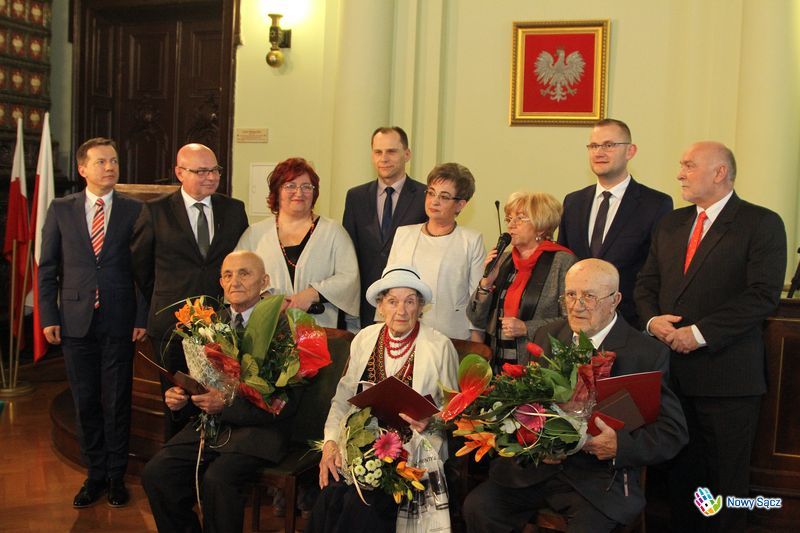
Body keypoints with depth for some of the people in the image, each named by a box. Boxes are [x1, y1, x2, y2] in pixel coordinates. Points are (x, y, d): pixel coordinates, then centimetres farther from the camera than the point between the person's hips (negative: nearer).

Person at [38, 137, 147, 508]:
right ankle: (96, 474, 23)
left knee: (117, 401, 6)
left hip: (120, 321, -1)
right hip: (75, 320, 2)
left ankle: (116, 475, 20)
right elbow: (47, 267, 6)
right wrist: (48, 316, -1)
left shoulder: (135, 210, 1)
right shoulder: (61, 210, 5)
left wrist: (142, 317, -5)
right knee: (85, 401, 9)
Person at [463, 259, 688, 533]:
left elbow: (673, 431, -5)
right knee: (477, 507, -16)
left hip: (600, 474, -3)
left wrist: (621, 446, -22)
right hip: (535, 466, 4)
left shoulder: (648, 354, -4)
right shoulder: (546, 336, 10)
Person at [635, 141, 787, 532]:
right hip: (672, 369, 5)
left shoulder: (762, 224, -5)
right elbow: (647, 282, 15)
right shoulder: (671, 224, 15)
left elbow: (763, 295, -15)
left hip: (726, 376, -5)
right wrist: (652, 319, -7)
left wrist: (699, 333, -19)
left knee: (727, 477, 5)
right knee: (681, 468, 14)